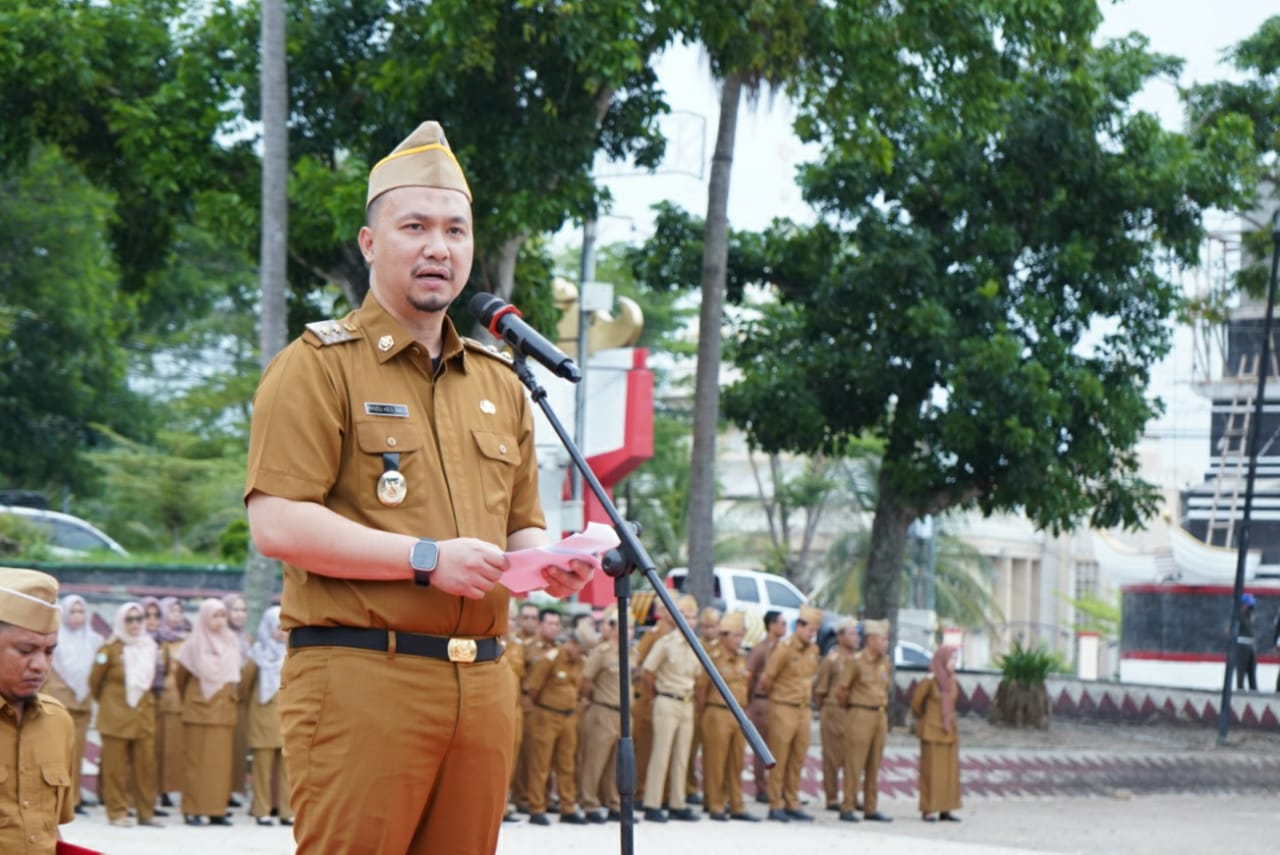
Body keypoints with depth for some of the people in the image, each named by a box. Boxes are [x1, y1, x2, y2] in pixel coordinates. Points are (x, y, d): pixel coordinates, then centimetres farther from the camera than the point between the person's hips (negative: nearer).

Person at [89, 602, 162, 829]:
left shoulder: (150, 647, 9)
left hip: (144, 713, 4)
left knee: (146, 764, 2)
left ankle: (146, 812, 8)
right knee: (116, 765, -1)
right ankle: (117, 812, 5)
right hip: (116, 714, -4)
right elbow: (95, 680, 1)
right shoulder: (111, 648, -7)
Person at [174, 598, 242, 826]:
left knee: (221, 762, 2)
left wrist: (233, 694, 13)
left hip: (224, 711, 4)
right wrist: (187, 697, 17)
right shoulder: (194, 644, -3)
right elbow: (180, 674, 7)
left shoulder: (231, 643, 8)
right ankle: (192, 810, 0)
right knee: (197, 761, -2)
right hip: (199, 711, -4)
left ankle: (217, 810, 5)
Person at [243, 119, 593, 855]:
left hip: (482, 682, 6)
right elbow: (277, 524, -11)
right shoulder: (320, 366, -1)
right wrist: (427, 559, -15)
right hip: (359, 677, -6)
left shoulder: (500, 384, 21)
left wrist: (546, 561, 4)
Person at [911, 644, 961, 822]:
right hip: (932, 732, -6)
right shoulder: (929, 681, -13)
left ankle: (945, 810, 9)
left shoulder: (951, 680, 6)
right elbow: (916, 704, -3)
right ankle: (928, 810, 2)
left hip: (948, 731, 6)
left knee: (949, 772, 5)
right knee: (931, 771, -3)